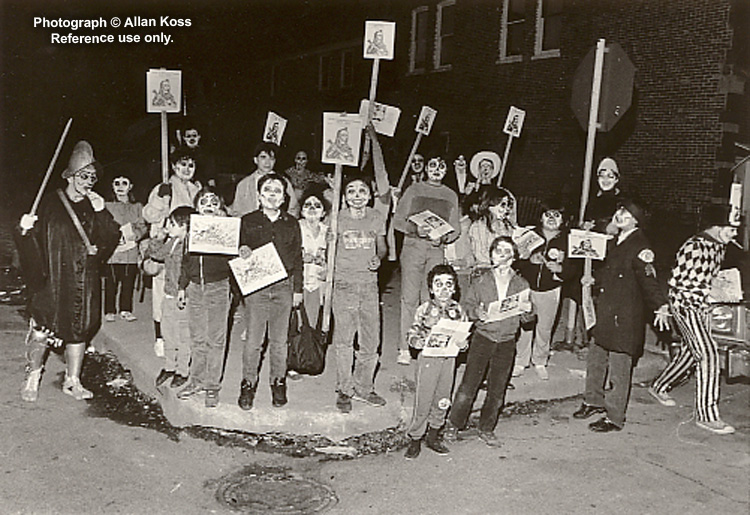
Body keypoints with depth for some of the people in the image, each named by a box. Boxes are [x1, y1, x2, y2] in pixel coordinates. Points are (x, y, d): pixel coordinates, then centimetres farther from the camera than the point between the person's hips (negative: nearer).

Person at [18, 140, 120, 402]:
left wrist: (102, 214, -12)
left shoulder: (95, 207, 7)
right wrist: (25, 230, -23)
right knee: (41, 331, -3)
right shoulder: (51, 204, -2)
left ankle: (72, 381, 21)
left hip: (85, 282, 3)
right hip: (53, 281, -3)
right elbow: (34, 242, -2)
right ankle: (32, 379, 18)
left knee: (79, 331, 8)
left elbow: (112, 239, -1)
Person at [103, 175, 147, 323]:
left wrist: (135, 234, -9)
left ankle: (126, 310, 10)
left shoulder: (137, 207, 14)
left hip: (131, 252, 2)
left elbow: (143, 227, 11)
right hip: (112, 251, -1)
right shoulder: (107, 206, 9)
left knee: (128, 282, 0)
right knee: (111, 282, -3)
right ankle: (109, 311, 7)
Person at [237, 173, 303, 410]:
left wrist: (298, 289, 10)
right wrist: (242, 253, -18)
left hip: (284, 287, 2)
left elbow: (297, 257, 12)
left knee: (279, 341, 9)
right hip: (256, 287, -1)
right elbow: (239, 249, 7)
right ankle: (248, 385, 13)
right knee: (253, 340, -1)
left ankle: (278, 383, 23)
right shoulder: (248, 221, 4)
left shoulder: (291, 224, 9)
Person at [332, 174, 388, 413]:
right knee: (344, 340, -2)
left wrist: (378, 258, -6)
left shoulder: (376, 217, 4)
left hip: (369, 283, 2)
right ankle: (344, 391, 10)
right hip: (344, 283, -2)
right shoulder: (338, 218, -2)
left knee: (371, 340, 6)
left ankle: (363, 387, 22)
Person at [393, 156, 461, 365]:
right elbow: (397, 220, 4)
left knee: (431, 299, -1)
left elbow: (456, 229, 14)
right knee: (410, 297, -5)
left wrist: (443, 238, -7)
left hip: (437, 249, 2)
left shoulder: (451, 195, 16)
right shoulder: (414, 190, 9)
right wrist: (415, 229, -14)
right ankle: (404, 348, -2)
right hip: (413, 246, -2)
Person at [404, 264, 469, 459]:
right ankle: (415, 439, 15)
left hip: (449, 358, 4)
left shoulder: (458, 310, 3)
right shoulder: (424, 309, -6)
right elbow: (412, 335, -4)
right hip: (428, 358, -3)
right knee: (423, 401, 0)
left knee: (442, 400, 12)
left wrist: (463, 344, -11)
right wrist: (421, 342, -23)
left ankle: (433, 436, 30)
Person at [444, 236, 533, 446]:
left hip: (507, 342, 2)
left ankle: (487, 429, 28)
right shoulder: (481, 281, -2)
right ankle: (454, 425, 18)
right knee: (469, 385, -1)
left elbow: (525, 319, 8)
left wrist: (528, 310, -14)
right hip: (483, 337, -2)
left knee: (497, 390, 10)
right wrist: (477, 313, -18)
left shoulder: (521, 284, 3)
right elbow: (467, 305, 2)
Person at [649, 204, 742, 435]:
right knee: (708, 353, -13)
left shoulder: (719, 246, 6)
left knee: (692, 350, 19)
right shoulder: (694, 247, -23)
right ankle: (706, 414, -7)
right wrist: (711, 293, -24)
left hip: (702, 306, 10)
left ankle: (659, 387, 39)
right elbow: (677, 282, -24)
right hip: (685, 304, -10)